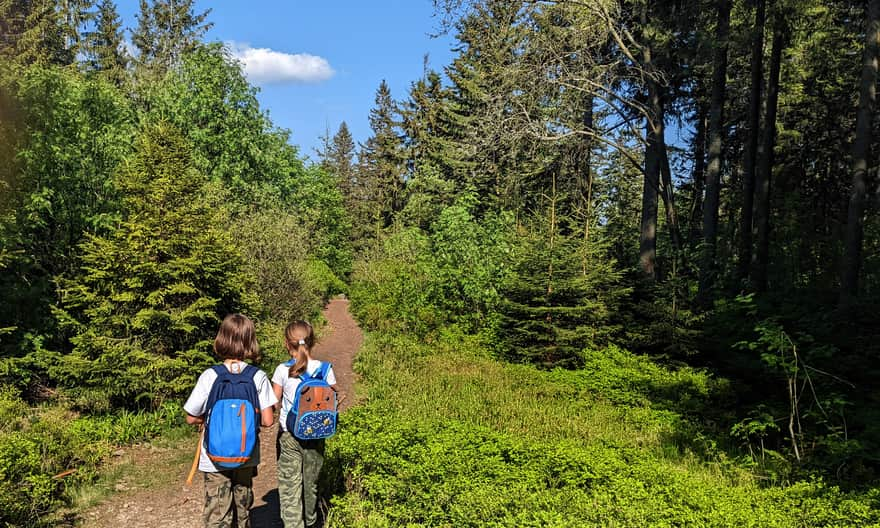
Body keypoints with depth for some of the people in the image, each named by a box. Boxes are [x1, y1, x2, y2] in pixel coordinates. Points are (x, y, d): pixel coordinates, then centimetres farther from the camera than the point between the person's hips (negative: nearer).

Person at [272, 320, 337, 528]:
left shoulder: (283, 370, -12)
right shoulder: (325, 369, -8)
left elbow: (275, 403, -3)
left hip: (289, 435, -2)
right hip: (315, 435, 3)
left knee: (289, 487, 5)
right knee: (311, 482, 21)